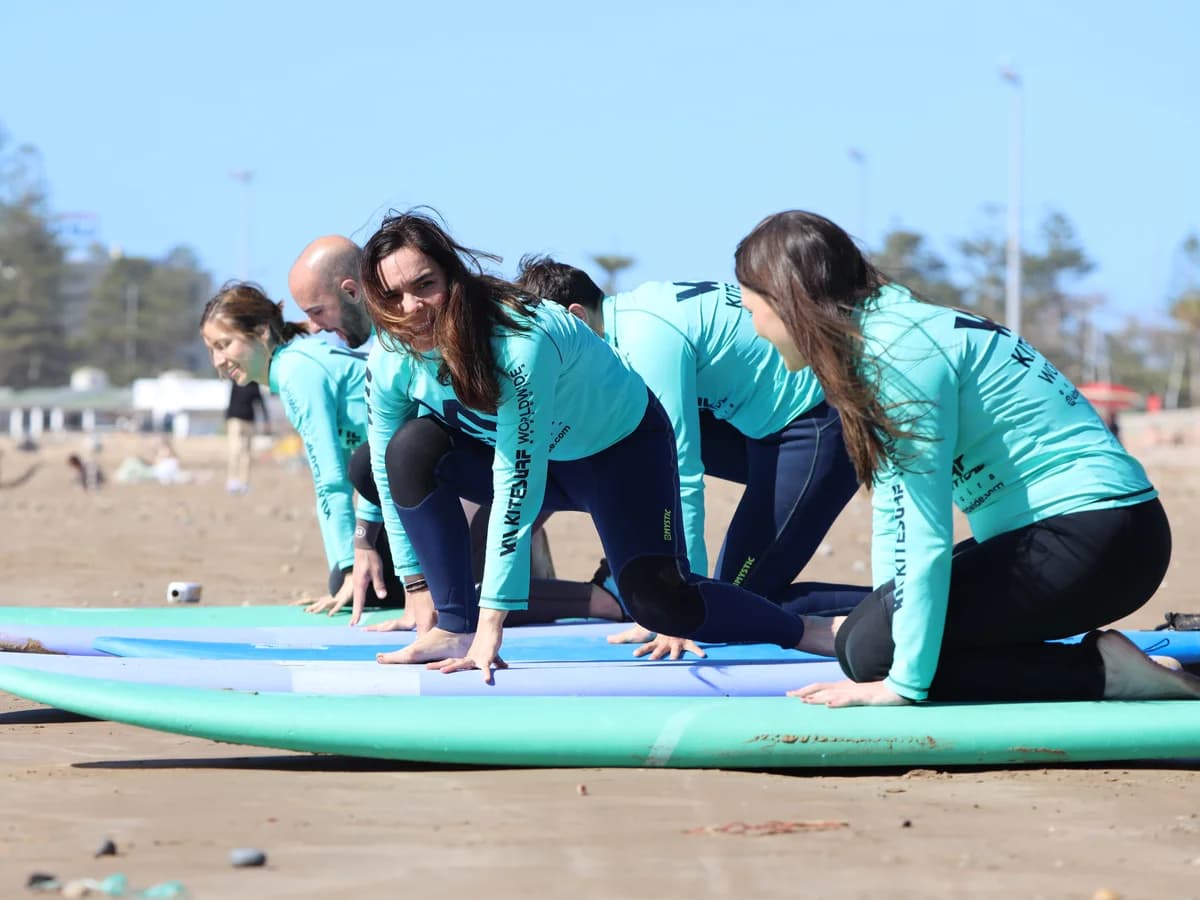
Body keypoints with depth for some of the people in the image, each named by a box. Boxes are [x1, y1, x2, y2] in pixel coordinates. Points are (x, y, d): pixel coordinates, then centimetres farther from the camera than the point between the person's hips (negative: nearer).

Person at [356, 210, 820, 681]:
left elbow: (516, 483, -41)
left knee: (655, 602, -23)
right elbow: (391, 476, -9)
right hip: (526, 451, 5)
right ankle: (455, 628, -13)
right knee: (413, 449, -23)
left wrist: (493, 622, -41)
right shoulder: (388, 363, -20)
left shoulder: (521, 339, -39)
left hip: (621, 446, -5)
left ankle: (800, 631, 5)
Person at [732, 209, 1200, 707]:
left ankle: (1099, 668, -9)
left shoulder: (899, 350, -18)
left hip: (1095, 539, -10)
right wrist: (888, 616, 15)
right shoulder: (888, 327, 11)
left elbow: (922, 532, -22)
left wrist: (903, 684, -20)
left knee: (870, 649, -14)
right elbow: (895, 509, 14)